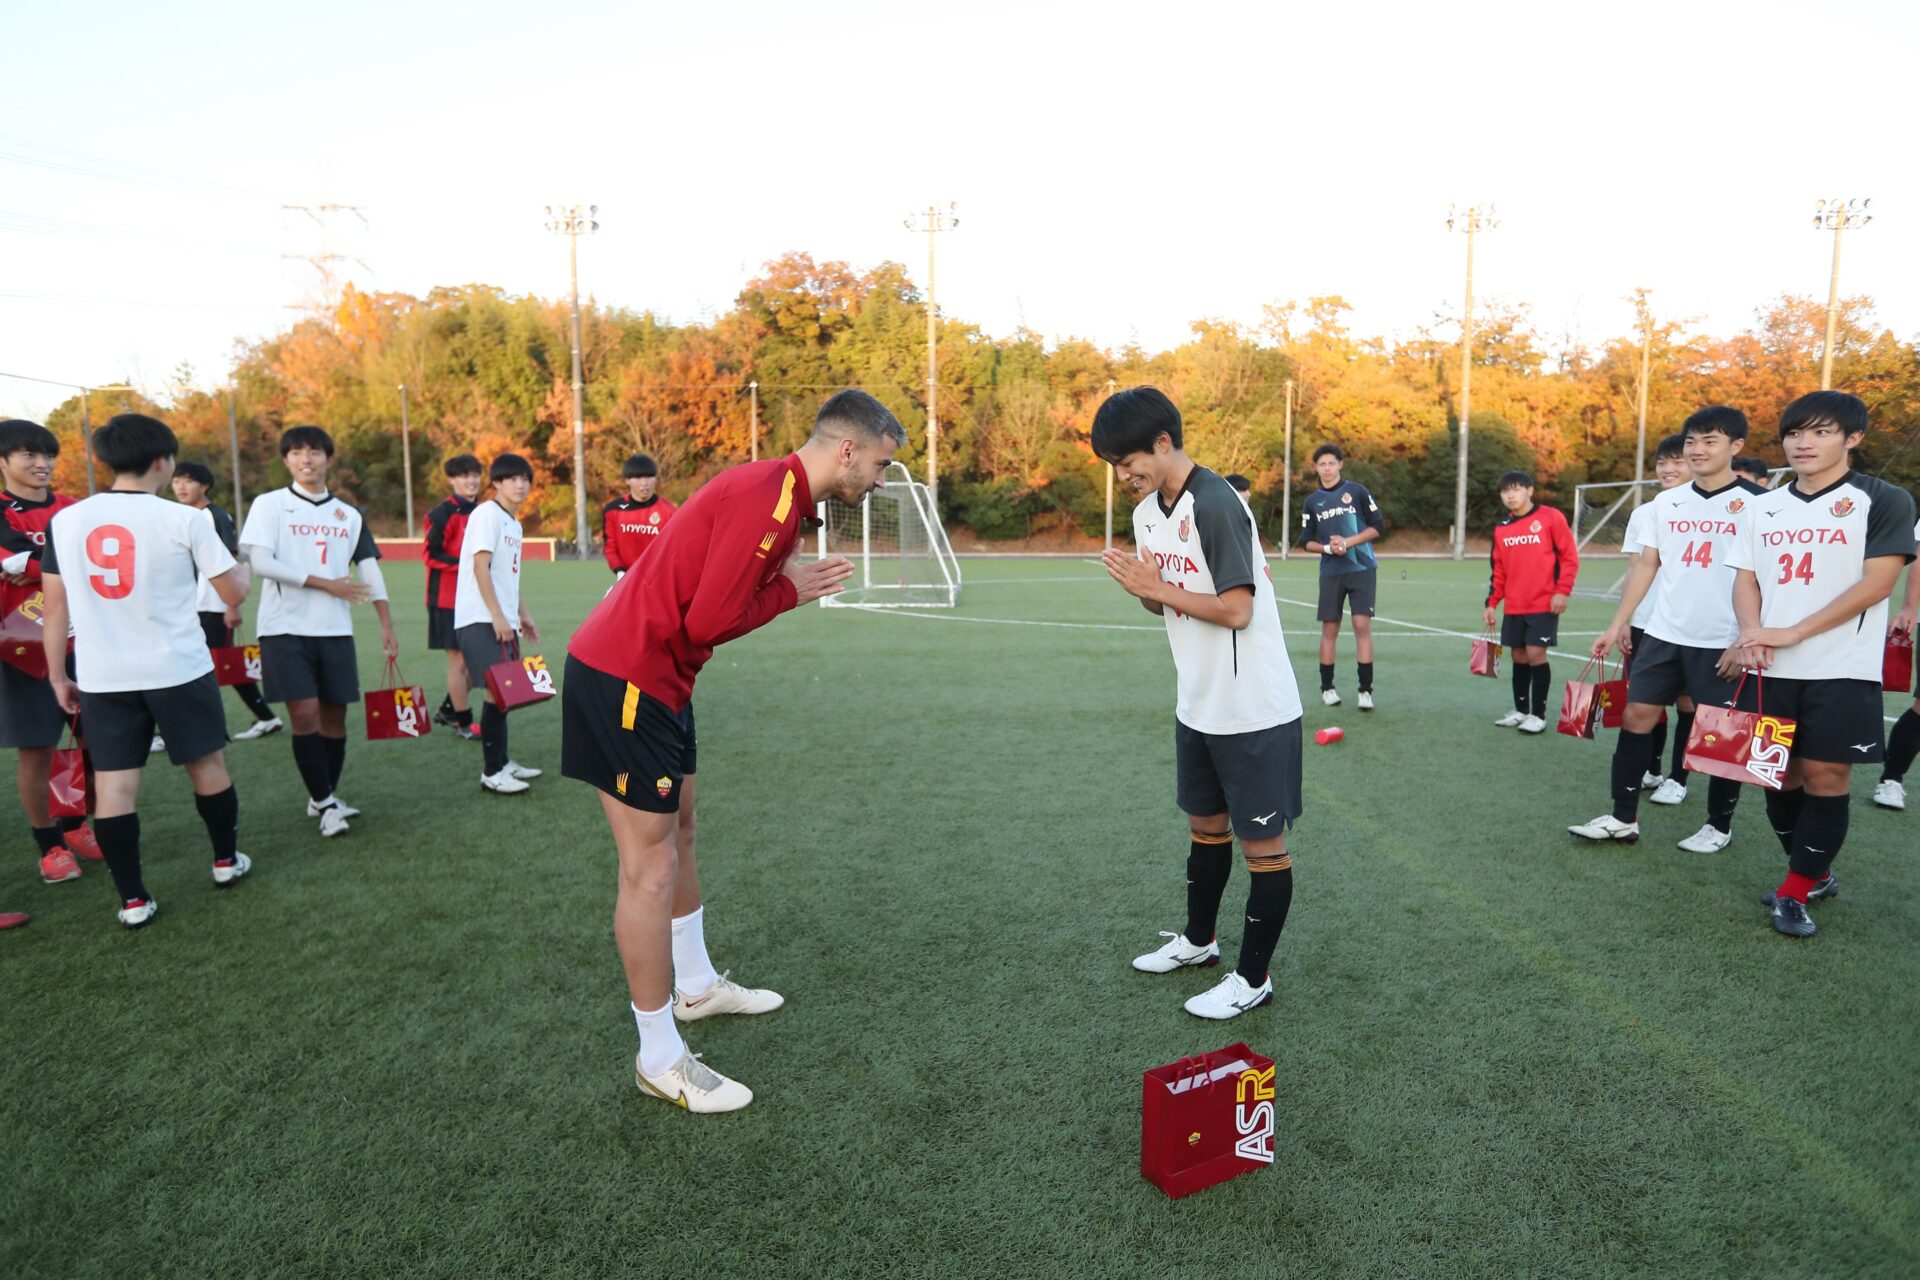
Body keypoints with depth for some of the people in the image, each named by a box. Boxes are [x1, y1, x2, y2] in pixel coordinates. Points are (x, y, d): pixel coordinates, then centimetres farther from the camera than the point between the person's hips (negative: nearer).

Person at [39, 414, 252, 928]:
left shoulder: (65, 520, 2)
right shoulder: (185, 519, -10)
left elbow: (55, 605, 5)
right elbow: (234, 594, -5)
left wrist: (58, 675, 14)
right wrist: (227, 556, 15)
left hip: (101, 677, 3)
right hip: (179, 670, -3)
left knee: (113, 784, 5)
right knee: (207, 765, 15)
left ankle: (132, 899, 7)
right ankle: (226, 860, 29)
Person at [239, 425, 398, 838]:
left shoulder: (349, 514, 11)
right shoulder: (270, 504, 0)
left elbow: (370, 570, 9)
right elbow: (261, 562, -10)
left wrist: (386, 625, 2)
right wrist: (326, 583, -14)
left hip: (335, 630, 4)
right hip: (286, 629, -4)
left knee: (334, 714, 6)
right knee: (304, 714, -10)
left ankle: (325, 798, 22)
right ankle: (324, 802, 2)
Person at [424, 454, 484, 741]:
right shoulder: (444, 513, -11)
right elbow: (430, 554, -14)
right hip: (448, 598, -7)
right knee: (458, 661, -1)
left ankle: (448, 710, 28)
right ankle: (463, 723, 11)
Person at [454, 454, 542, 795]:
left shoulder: (514, 523, 17)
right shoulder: (487, 514, -8)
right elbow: (480, 566, -16)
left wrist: (522, 615, 20)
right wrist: (497, 616, -19)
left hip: (503, 621, 9)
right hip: (480, 621, -9)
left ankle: (502, 762, 21)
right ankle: (491, 772, -3)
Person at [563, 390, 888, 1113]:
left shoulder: (782, 494, 9)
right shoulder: (767, 499, -22)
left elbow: (722, 588, 7)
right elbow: (709, 621, -24)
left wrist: (793, 585, -6)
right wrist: (789, 592, -9)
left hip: (654, 678, 11)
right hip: (624, 683, -11)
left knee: (677, 831, 22)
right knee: (650, 870, -3)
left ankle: (695, 987, 41)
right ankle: (661, 1060, 11)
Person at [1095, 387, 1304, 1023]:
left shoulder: (1215, 505, -21)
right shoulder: (1148, 510, 6)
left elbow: (1236, 610, -25)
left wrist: (1156, 587, -20)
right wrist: (1140, 587, -10)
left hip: (1253, 710, -9)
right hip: (1197, 705, 9)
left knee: (1262, 842, 5)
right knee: (1205, 824, 22)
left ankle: (1252, 978, 19)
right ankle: (1198, 939, 41)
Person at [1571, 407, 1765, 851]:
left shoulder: (1757, 503, -5)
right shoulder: (1666, 502, 8)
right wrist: (1618, 624, 8)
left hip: (1723, 642, -4)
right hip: (1663, 633, 4)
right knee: (1636, 715, 3)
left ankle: (1719, 826, 21)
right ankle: (1623, 817, 12)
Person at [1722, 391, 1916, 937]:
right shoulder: (1764, 506, 11)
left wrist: (1792, 632, -16)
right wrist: (1751, 632, -9)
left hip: (1841, 669, -4)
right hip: (1770, 668, 4)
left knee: (1826, 775, -3)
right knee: (1778, 771, 8)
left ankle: (1796, 892, 8)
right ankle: (1815, 873, 27)